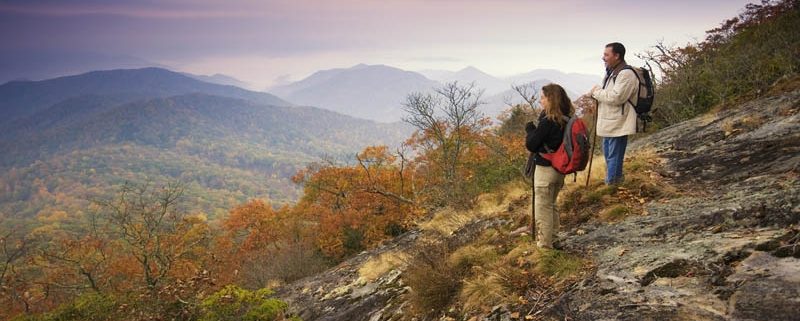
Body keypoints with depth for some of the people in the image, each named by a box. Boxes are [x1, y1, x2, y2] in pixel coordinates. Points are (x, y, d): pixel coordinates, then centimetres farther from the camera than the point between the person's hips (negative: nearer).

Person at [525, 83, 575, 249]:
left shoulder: (547, 122, -22)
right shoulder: (566, 119, 3)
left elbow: (531, 145, -17)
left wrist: (530, 128, -2)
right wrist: (534, 131, -2)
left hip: (545, 169, -8)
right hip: (559, 168, 8)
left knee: (542, 208, 4)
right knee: (551, 205, 22)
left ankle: (544, 244, 12)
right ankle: (552, 239, 32)